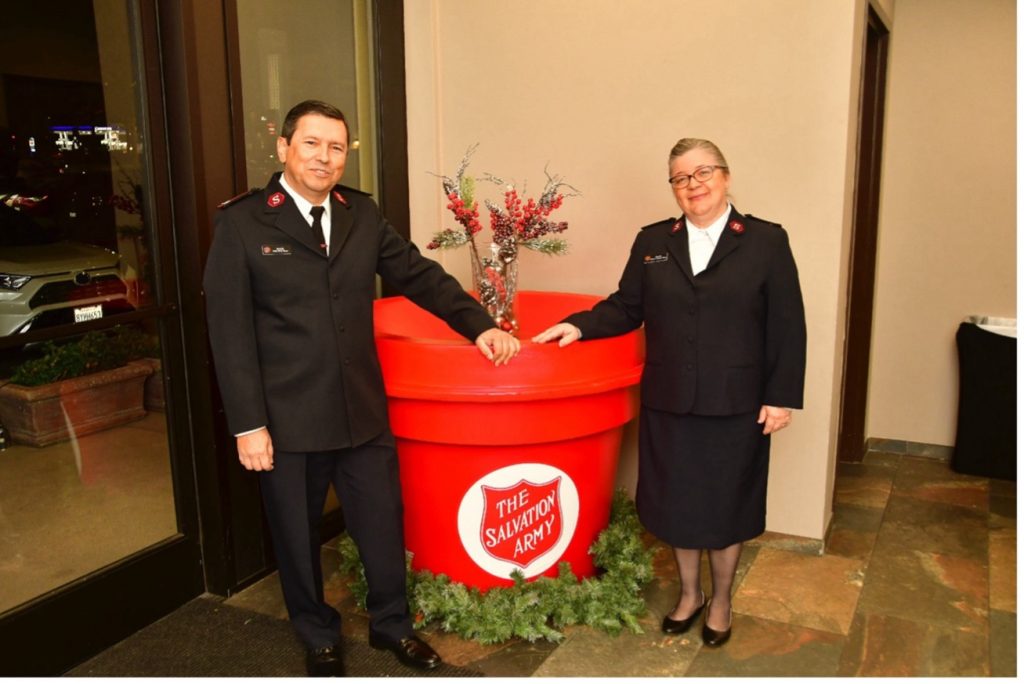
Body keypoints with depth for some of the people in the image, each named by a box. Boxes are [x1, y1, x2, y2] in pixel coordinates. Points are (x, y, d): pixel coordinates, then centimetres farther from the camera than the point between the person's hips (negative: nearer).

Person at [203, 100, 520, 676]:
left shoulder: (363, 214, 5)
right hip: (288, 419, -3)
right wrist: (248, 423, -12)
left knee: (384, 523, 15)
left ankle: (392, 624, 40)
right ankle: (320, 638, 40)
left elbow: (420, 275, 8)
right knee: (299, 536, 15)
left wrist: (480, 325, -3)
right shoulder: (242, 222, -8)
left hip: (363, 410, 3)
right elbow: (230, 330, -9)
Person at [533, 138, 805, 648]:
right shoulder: (652, 242, 6)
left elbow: (787, 328, -4)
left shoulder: (766, 242, -3)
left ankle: (720, 602, 36)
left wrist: (782, 396, -8)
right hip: (668, 401, 3)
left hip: (735, 406, -2)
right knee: (676, 503, 15)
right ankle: (688, 594, 38)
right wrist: (581, 325, -11)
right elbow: (626, 308, 5)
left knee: (725, 506, 13)